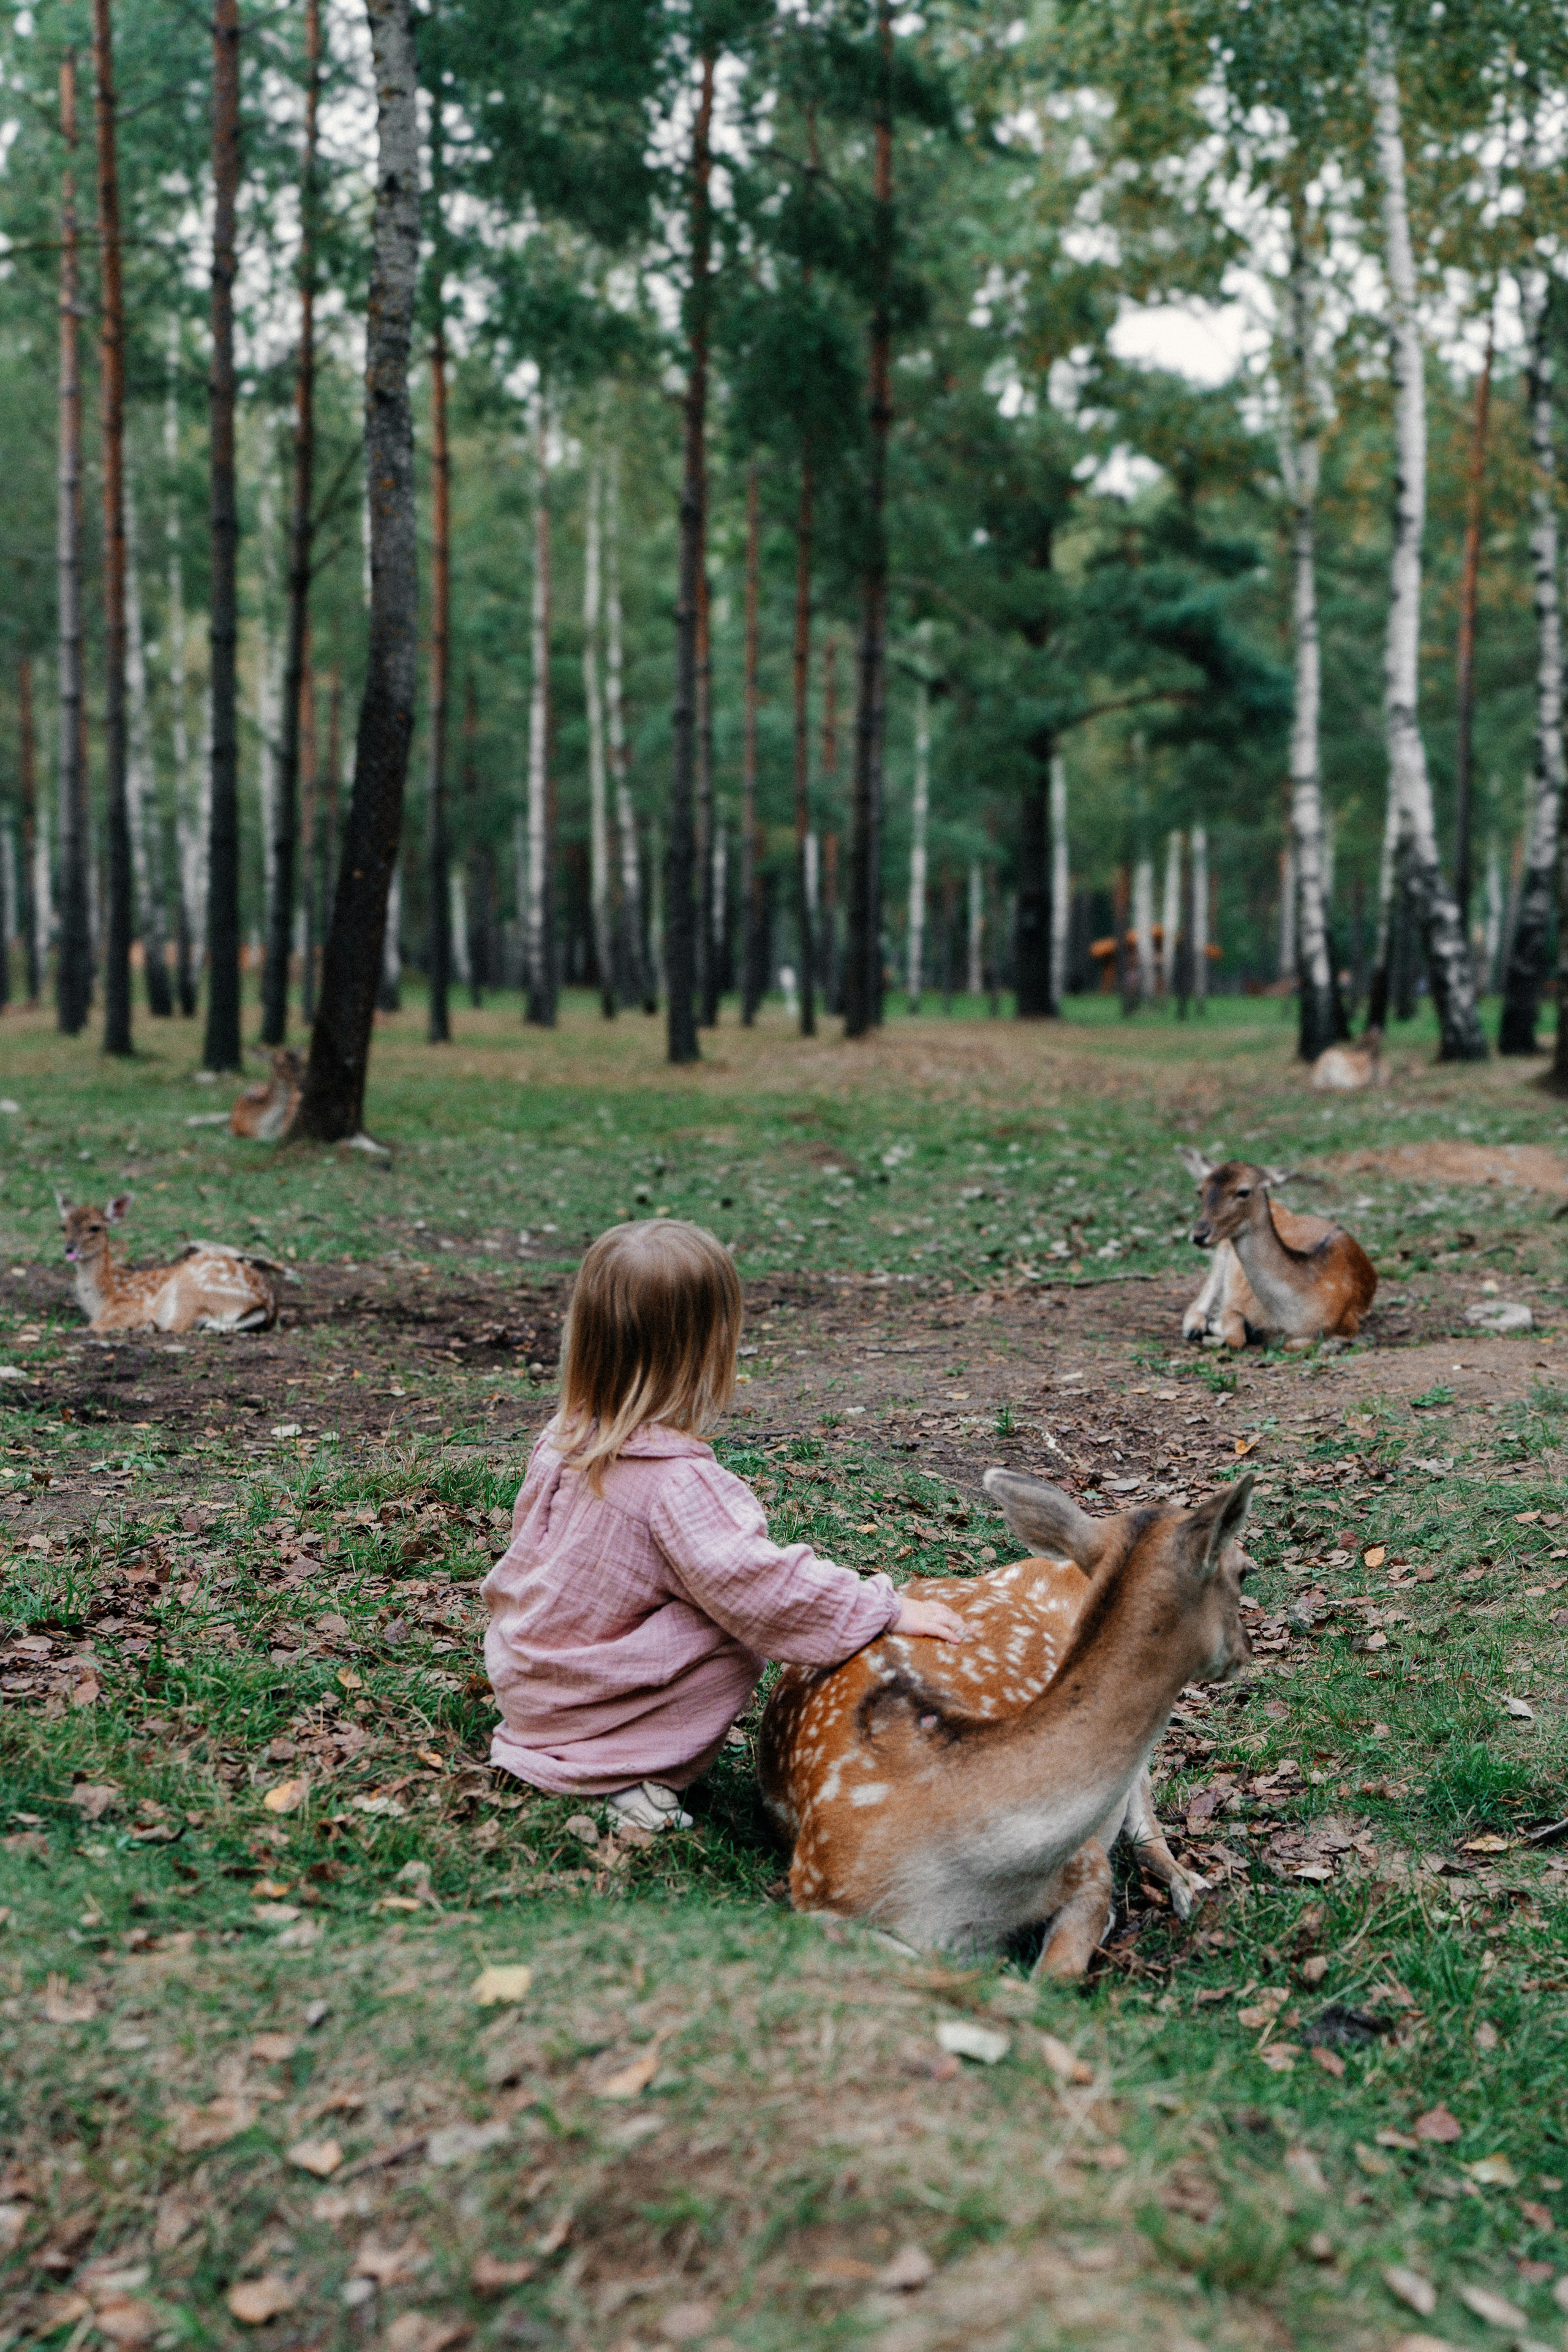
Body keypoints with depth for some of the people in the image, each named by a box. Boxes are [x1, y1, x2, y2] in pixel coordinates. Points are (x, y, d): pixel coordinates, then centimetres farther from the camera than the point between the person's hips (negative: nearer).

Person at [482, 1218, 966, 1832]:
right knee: (738, 1648, -11)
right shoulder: (678, 1482, -27)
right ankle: (628, 1775, -11)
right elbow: (759, 1582, -29)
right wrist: (887, 1610, -22)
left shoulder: (564, 1437, -2)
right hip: (575, 1706, -8)